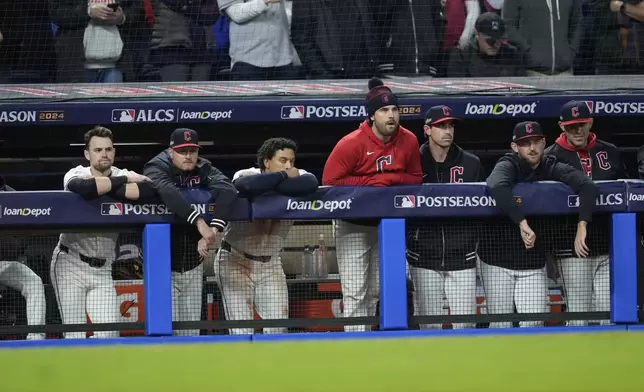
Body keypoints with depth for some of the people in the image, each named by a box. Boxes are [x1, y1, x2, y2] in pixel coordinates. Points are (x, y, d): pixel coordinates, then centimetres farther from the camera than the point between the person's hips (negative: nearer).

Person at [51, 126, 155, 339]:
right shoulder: (76, 174, -6)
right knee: (76, 336, -7)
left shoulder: (122, 175, 2)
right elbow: (82, 188, -32)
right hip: (70, 264, -3)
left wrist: (103, 188, -22)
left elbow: (149, 189, -20)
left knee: (109, 335, -5)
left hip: (102, 271, 3)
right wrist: (123, 180, -19)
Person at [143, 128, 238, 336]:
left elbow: (227, 190, -21)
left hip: (193, 264, 4)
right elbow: (168, 193, -36)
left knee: (192, 333, 7)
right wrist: (199, 222, -48)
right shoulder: (157, 169, -13)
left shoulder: (203, 170, -2)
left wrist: (214, 227, -37)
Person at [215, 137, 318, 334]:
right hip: (236, 261, -4)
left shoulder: (297, 176, -4)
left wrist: (268, 186, -29)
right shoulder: (246, 175, -14)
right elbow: (245, 186, -41)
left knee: (278, 329, -1)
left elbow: (311, 183, -29)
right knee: (241, 331, -8)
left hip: (270, 264, 4)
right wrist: (283, 176, -27)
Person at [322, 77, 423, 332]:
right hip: (353, 225, -5)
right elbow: (329, 182, -22)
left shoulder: (409, 142, -7)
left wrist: (390, 179, -17)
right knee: (355, 292, -10)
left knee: (374, 292, 14)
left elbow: (415, 179, 3)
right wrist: (371, 182, -23)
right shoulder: (352, 144, -22)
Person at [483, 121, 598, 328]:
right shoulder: (509, 165, -10)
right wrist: (522, 222, -44)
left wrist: (581, 226, -32)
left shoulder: (551, 168, -1)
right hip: (498, 260, -2)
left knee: (534, 326, -4)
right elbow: (497, 187, -34)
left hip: (534, 264, 2)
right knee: (500, 327, 1)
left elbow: (588, 187, -17)